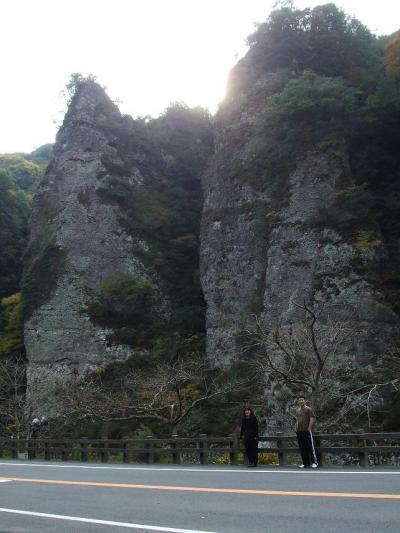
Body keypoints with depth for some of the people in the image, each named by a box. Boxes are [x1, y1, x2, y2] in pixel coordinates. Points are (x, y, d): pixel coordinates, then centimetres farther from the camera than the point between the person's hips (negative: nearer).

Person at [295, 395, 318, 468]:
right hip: (299, 432, 7)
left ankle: (314, 462, -2)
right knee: (302, 448, 7)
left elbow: (312, 419, -9)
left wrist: (309, 428, -14)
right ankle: (306, 463, 12)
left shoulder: (309, 409, -3)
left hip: (307, 431, -7)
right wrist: (296, 429, 12)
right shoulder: (297, 411, 18)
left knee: (310, 447, -7)